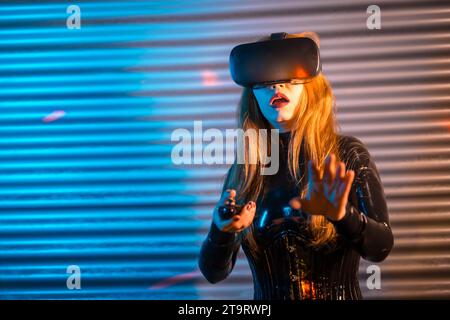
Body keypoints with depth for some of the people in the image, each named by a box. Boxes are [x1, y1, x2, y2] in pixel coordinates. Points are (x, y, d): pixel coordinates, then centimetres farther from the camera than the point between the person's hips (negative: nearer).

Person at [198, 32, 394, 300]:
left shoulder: (348, 154, -1)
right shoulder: (243, 171, 4)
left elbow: (381, 247, -9)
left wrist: (342, 215, -27)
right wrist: (222, 231, -18)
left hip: (341, 294, -1)